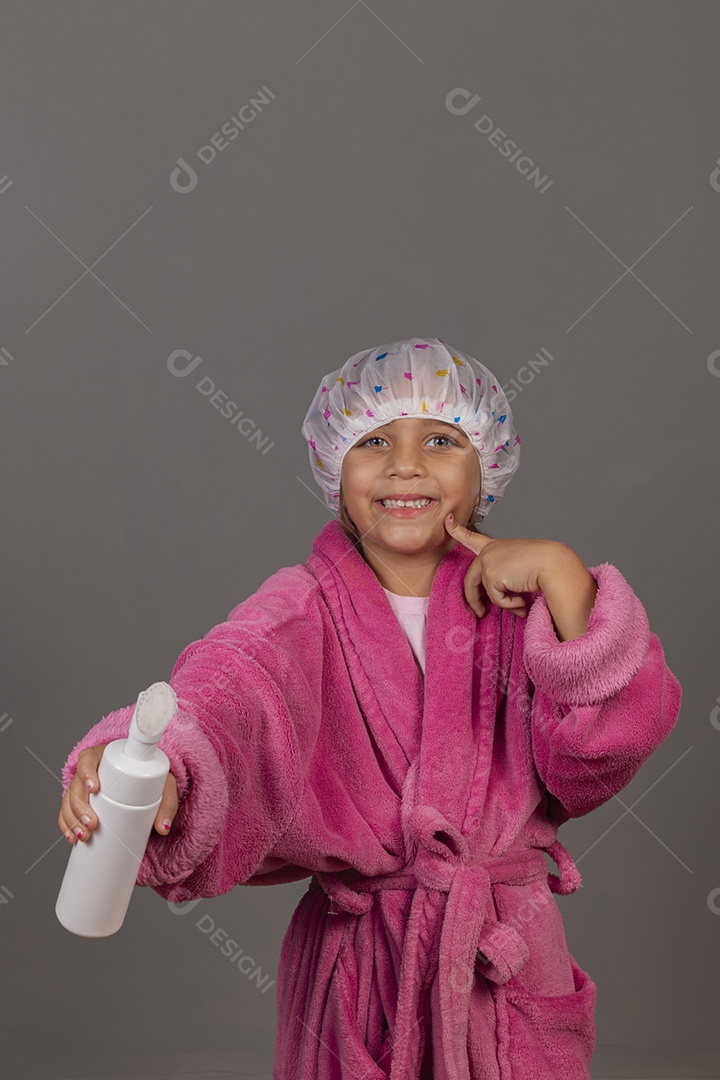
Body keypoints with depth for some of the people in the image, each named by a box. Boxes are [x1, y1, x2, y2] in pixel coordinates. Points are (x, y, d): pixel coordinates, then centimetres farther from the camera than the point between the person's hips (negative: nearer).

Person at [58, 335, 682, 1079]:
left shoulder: (514, 601, -1)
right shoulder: (306, 607, -8)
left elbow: (612, 737, -13)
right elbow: (230, 685, -29)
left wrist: (561, 575, -21)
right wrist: (152, 769, -50)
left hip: (506, 961, 2)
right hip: (357, 958, -2)